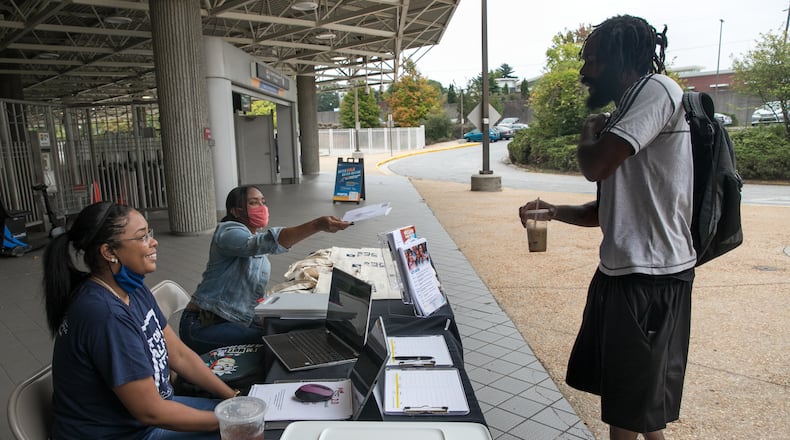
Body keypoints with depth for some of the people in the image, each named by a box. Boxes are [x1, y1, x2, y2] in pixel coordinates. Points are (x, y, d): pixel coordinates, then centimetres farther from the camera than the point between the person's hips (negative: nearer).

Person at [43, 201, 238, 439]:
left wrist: (234, 398, -2)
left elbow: (180, 355, 3)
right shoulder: (105, 315, -29)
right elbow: (150, 411, -24)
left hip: (152, 404, 8)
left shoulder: (135, 291, -2)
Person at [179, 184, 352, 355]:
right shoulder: (229, 233, -19)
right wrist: (317, 225, -52)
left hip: (236, 321, 9)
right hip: (204, 327, -9)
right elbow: (268, 242, -41)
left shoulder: (256, 237, 11)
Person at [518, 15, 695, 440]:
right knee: (614, 386, 20)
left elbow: (596, 165, -22)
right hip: (619, 269, 10)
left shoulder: (656, 89, -11)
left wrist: (589, 133, -1)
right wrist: (554, 211, 5)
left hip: (651, 275, -10)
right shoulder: (623, 116, 17)